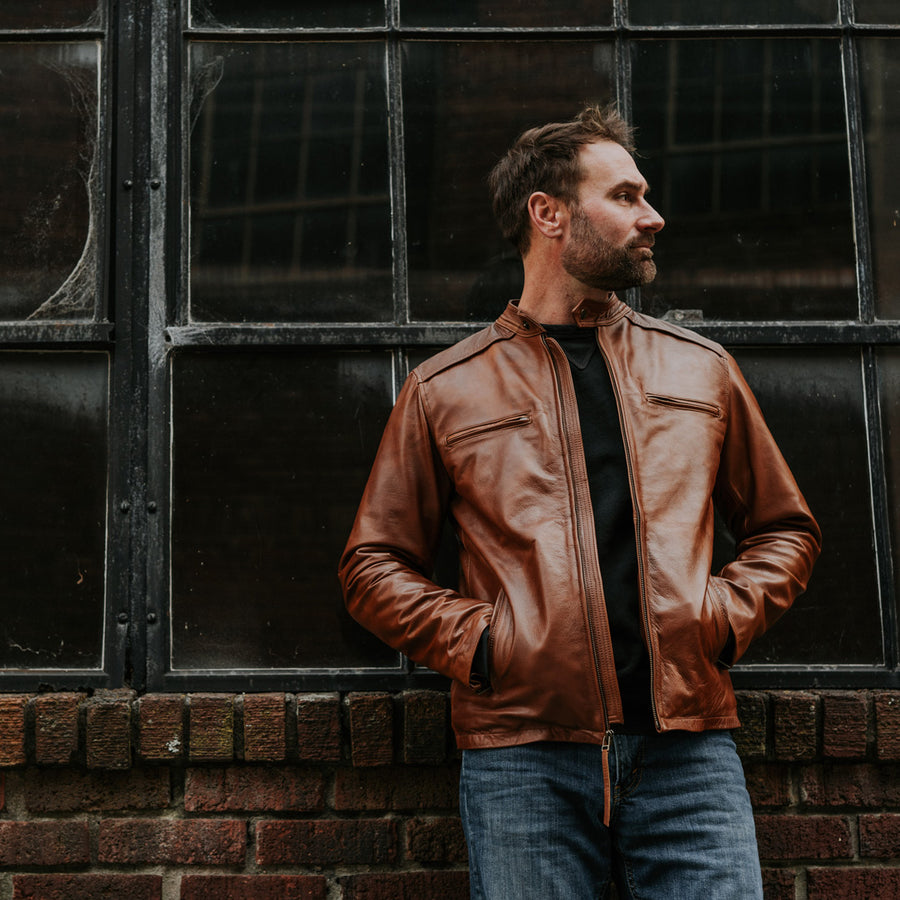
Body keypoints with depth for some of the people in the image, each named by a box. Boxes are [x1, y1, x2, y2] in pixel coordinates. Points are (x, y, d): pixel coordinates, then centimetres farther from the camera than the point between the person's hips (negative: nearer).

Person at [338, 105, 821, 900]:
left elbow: (785, 527, 21)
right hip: (523, 752, -2)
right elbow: (374, 564, 10)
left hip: (689, 744, 2)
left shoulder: (701, 369, 16)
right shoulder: (444, 390, 9)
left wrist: (728, 614, 3)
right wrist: (476, 640, -5)